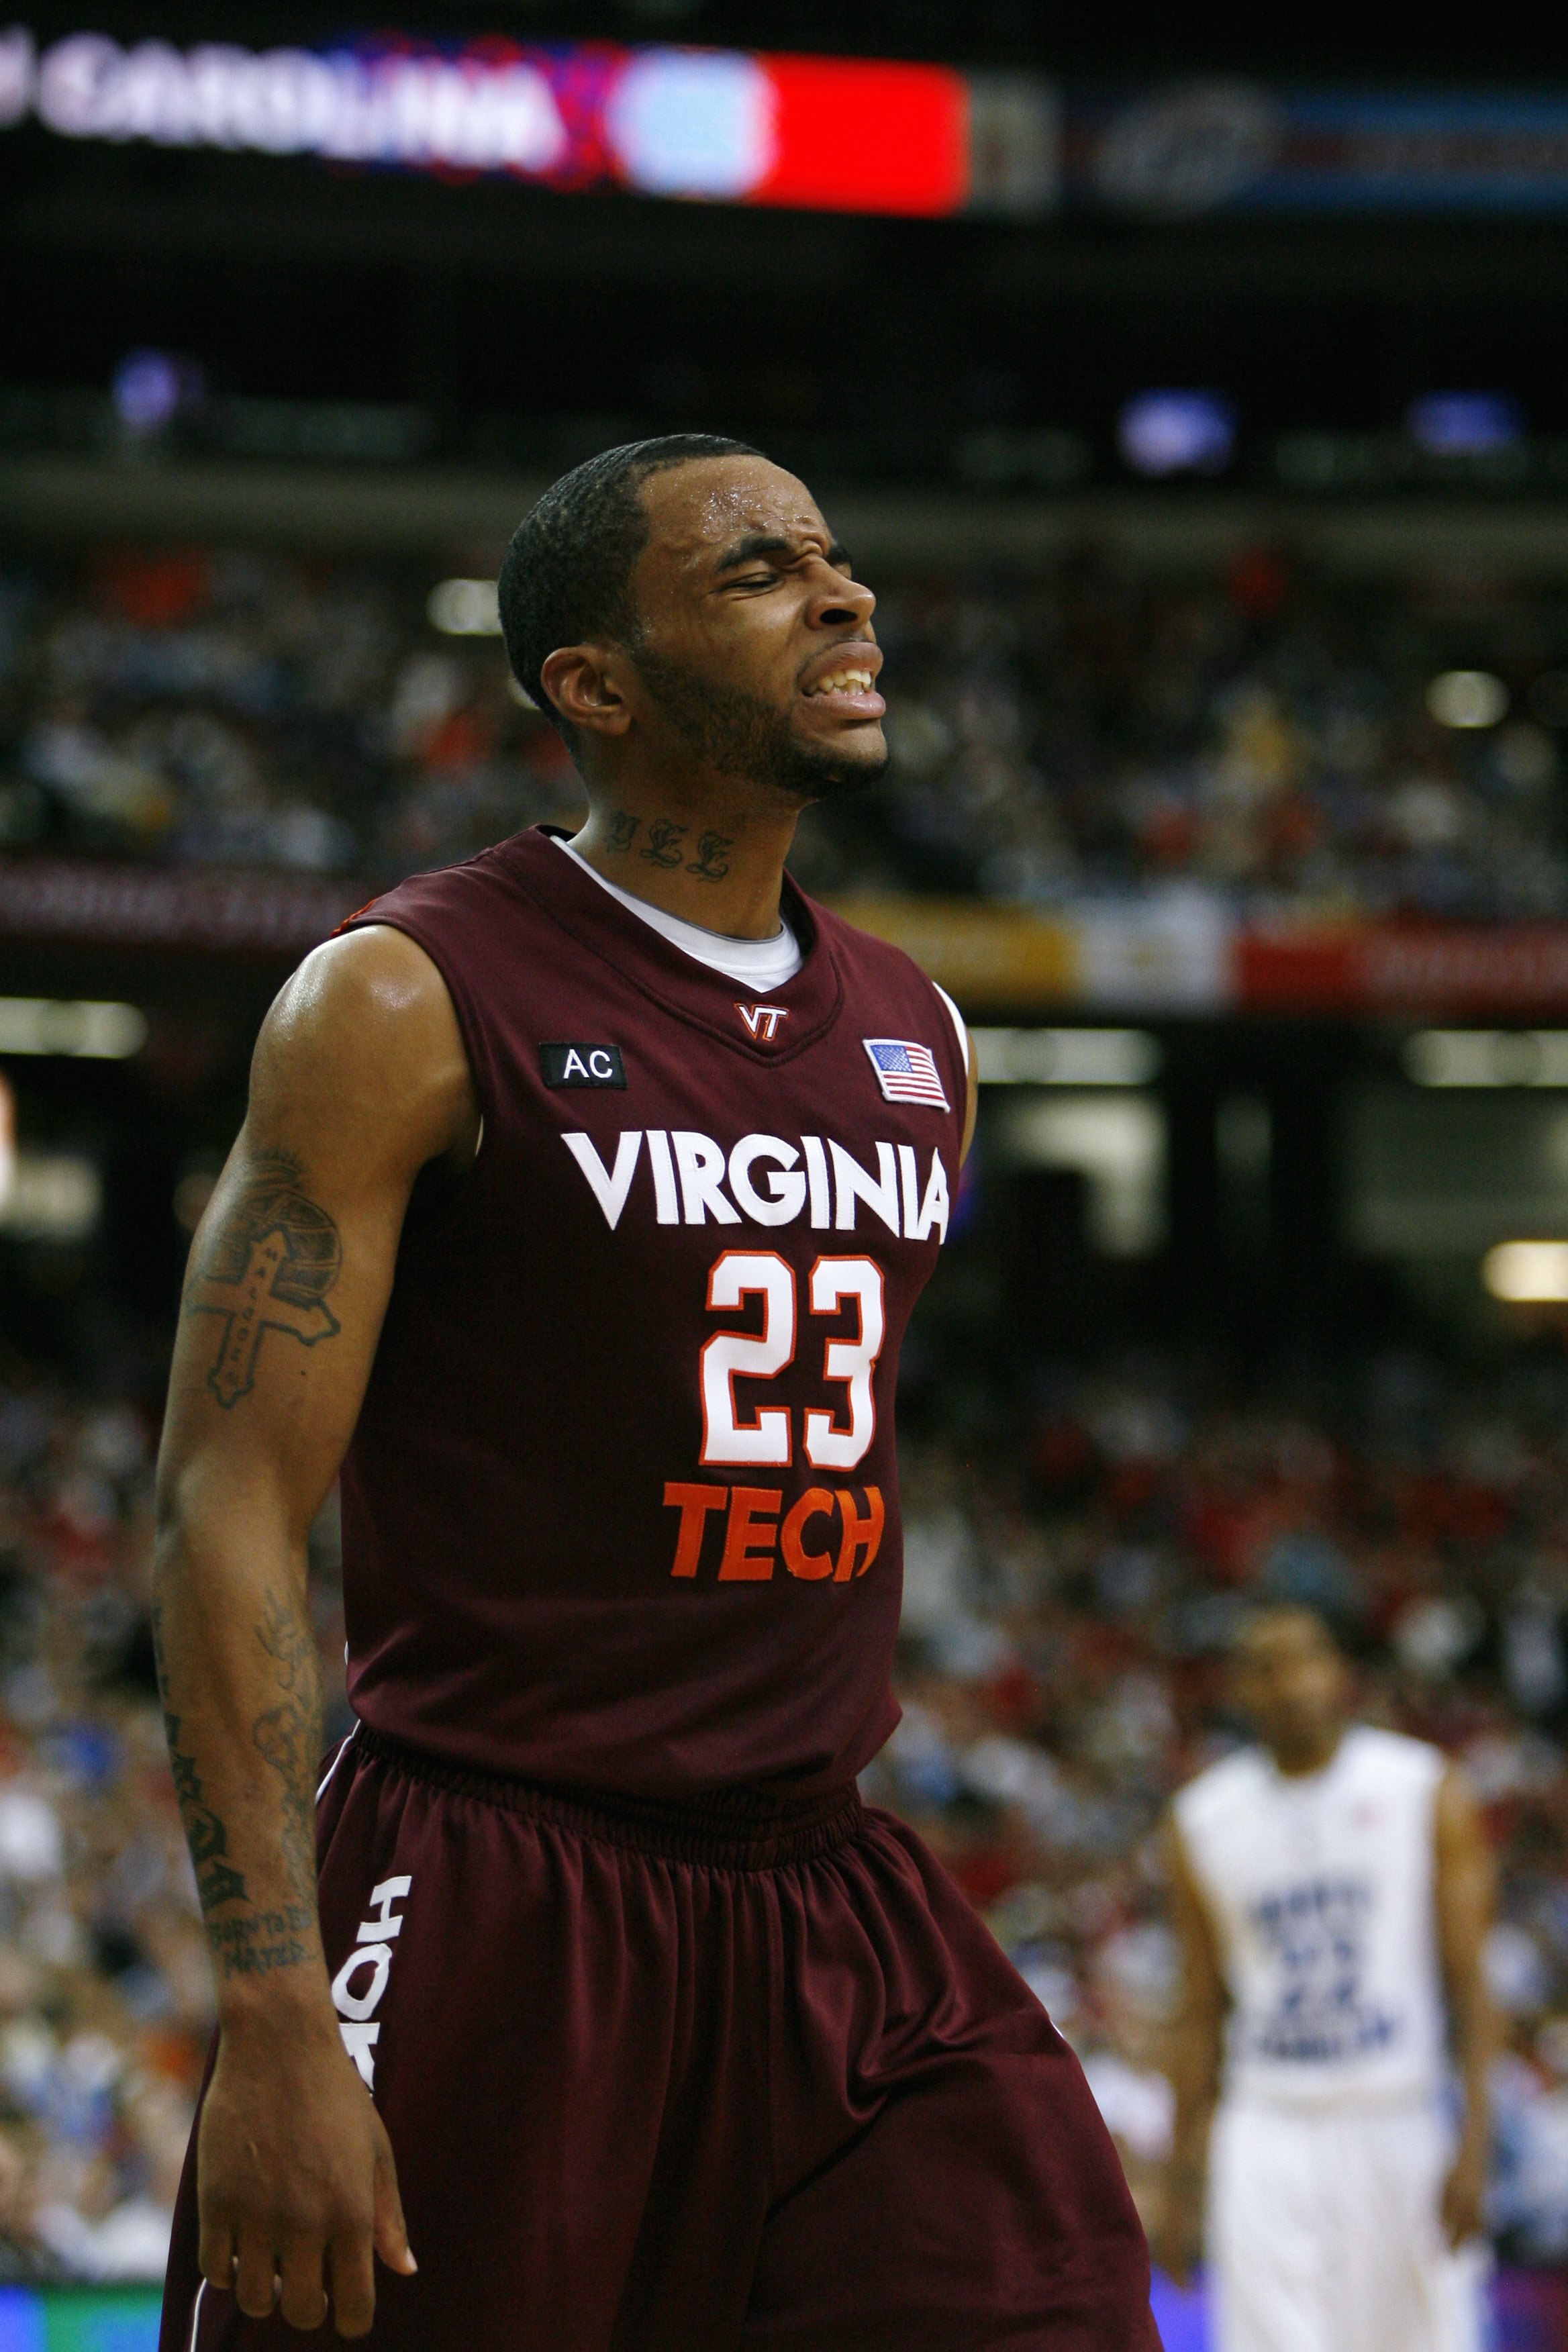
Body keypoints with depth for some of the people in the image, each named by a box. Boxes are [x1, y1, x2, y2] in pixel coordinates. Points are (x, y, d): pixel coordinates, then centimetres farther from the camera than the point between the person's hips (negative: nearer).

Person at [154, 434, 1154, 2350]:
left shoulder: (916, 1040, 12)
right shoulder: (410, 1003, -8)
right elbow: (226, 1508, -12)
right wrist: (272, 2015, -21)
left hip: (828, 1893, 6)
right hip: (483, 1890, -5)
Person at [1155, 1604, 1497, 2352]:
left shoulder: (1428, 1792, 0)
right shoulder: (1201, 1820, 7)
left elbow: (1468, 1981, -2)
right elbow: (1202, 2014, 11)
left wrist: (1475, 2141, -12)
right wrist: (1181, 2185, 9)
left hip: (1401, 2128, -1)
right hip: (1270, 2137, 1)